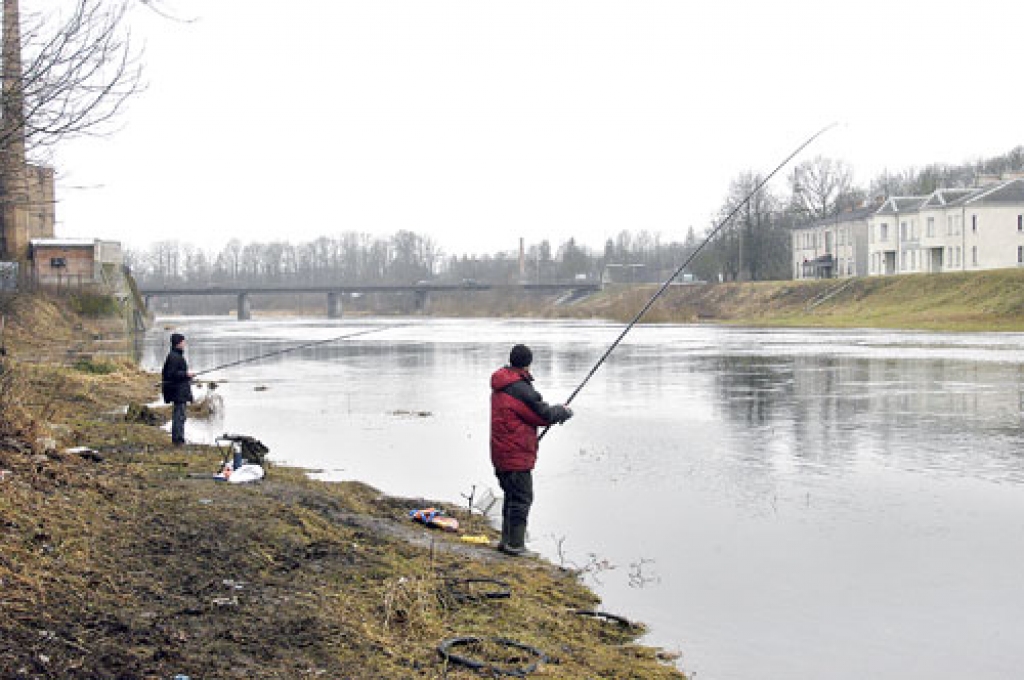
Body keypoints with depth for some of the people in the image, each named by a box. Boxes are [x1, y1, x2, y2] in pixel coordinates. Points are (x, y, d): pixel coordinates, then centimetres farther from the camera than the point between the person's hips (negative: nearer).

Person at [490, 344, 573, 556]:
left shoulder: (499, 387, 11)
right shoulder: (521, 389, -19)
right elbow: (544, 415, -13)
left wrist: (553, 411, 9)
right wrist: (564, 411, 6)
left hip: (501, 454, 9)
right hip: (516, 455, -9)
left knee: (512, 495, 17)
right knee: (522, 498, -2)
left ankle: (507, 539, 22)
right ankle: (514, 543, 0)